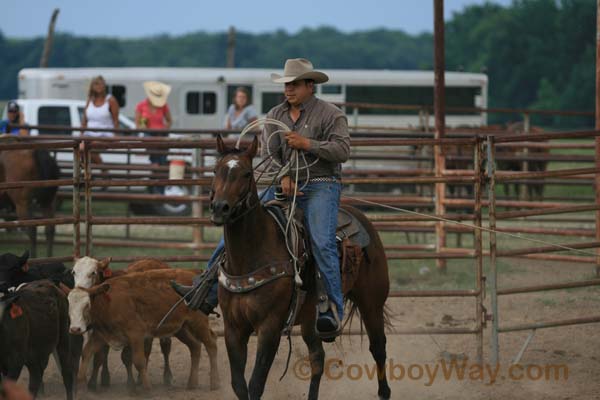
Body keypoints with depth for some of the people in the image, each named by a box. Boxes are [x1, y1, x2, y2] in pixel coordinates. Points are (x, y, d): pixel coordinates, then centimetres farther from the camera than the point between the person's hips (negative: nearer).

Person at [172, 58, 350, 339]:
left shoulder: (330, 114, -1)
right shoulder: (275, 115, 13)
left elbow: (342, 150, -11)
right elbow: (268, 155, 5)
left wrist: (307, 144, -18)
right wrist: (283, 177, -14)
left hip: (321, 186, -5)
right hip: (286, 186, 6)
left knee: (322, 243, -26)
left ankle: (335, 313, -23)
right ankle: (207, 292, 0)